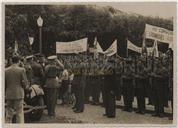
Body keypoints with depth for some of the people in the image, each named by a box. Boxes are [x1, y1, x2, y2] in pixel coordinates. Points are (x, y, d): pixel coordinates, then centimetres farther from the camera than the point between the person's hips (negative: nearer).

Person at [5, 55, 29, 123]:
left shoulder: (6, 70, 3)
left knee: (8, 114, 12)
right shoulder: (21, 70, -7)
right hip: (18, 94, -3)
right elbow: (25, 83, -7)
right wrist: (26, 87, 15)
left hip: (9, 95, 3)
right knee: (19, 114, 2)